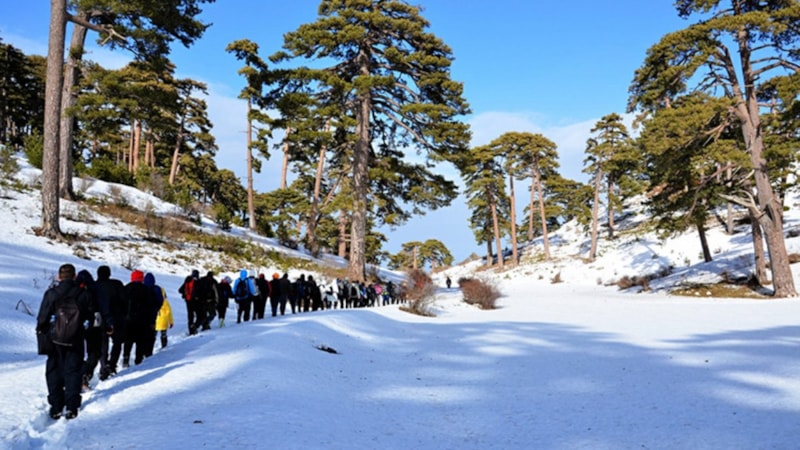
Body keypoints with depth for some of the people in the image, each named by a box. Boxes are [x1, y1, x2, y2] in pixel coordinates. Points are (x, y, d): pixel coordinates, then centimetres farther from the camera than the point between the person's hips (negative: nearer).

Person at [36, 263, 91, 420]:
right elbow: (90, 316, 1)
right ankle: (72, 407, 1)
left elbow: (43, 317, -3)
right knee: (73, 372, 7)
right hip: (76, 339, 0)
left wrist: (41, 330, 13)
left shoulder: (51, 294, -6)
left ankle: (56, 408, 10)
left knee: (54, 372, 11)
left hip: (55, 338, 0)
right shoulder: (83, 294, -5)